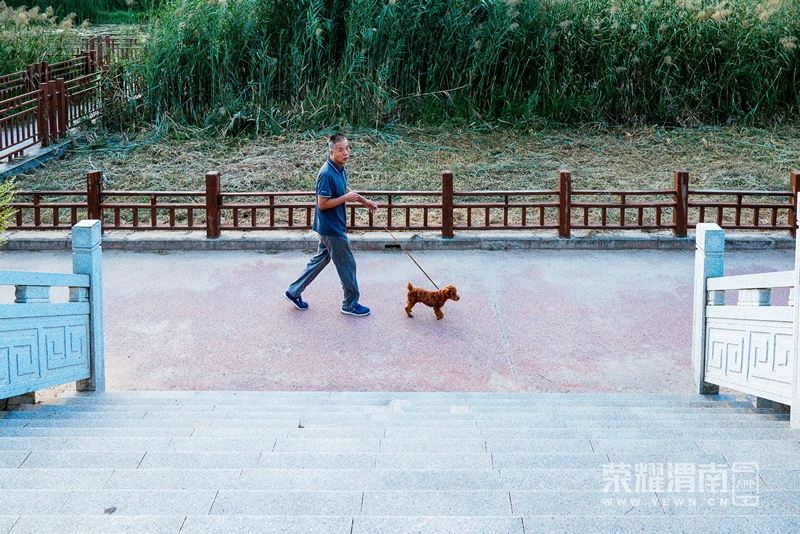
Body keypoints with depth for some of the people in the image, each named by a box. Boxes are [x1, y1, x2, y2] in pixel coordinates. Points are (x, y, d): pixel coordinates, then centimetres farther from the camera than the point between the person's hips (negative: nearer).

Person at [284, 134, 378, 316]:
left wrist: (364, 201, 20)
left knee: (320, 259, 20)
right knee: (347, 265, 3)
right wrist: (346, 198, -20)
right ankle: (351, 304, 18)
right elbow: (322, 204, -24)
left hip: (331, 226, 10)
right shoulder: (327, 174, -26)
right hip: (332, 228, -10)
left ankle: (294, 292, 29)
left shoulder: (340, 168, 4)